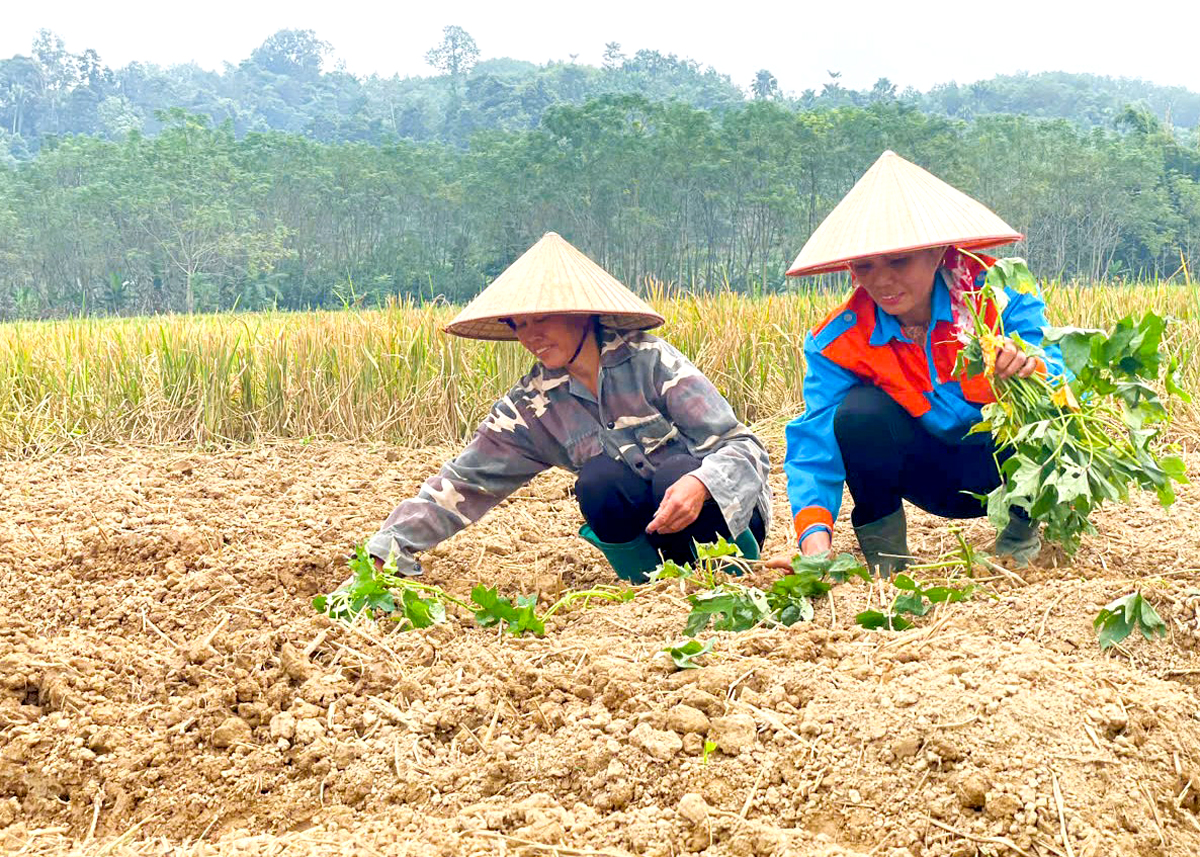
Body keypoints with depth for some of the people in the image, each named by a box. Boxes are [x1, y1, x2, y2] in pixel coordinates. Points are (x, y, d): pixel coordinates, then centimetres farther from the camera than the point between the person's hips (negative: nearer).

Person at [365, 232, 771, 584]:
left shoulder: (650, 361, -15)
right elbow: (463, 483, -2)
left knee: (677, 471, -34)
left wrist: (698, 485, -41)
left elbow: (742, 446, -19)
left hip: (722, 510, -3)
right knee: (599, 479, -27)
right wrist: (383, 553, -11)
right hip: (641, 524, 3)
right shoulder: (533, 404, -3)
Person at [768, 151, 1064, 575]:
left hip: (1008, 468, 0)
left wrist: (1032, 369, -54)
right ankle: (881, 540, -1)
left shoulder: (996, 296, -20)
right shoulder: (841, 341, -15)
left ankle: (1024, 524, 1)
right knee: (860, 412, -27)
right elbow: (816, 444, -23)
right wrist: (815, 537, -40)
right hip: (941, 481, 1)